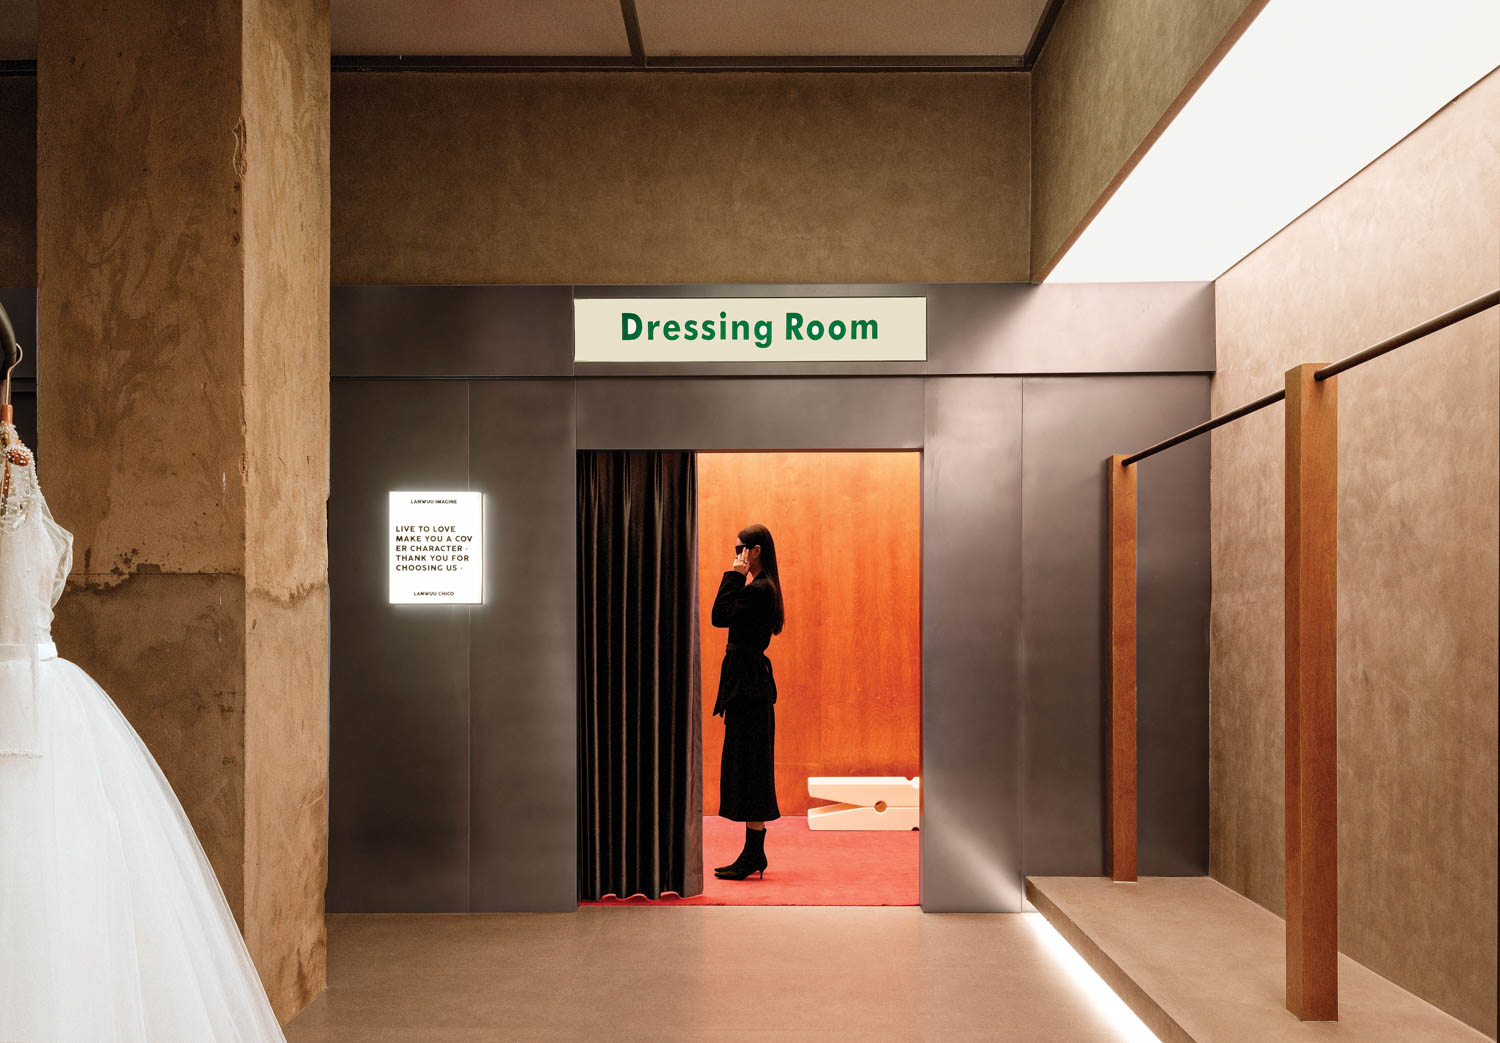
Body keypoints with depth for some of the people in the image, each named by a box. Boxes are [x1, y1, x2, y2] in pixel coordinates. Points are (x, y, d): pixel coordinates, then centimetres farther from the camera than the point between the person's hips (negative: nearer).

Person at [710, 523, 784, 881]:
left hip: (748, 684, -11)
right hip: (749, 680, 11)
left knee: (748, 767, -6)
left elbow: (719, 616, -17)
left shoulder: (758, 590, -16)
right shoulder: (761, 588, 15)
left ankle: (752, 857, -1)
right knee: (749, 768, 13)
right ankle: (754, 854, 19)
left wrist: (734, 576, -13)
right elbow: (728, 617, 15)